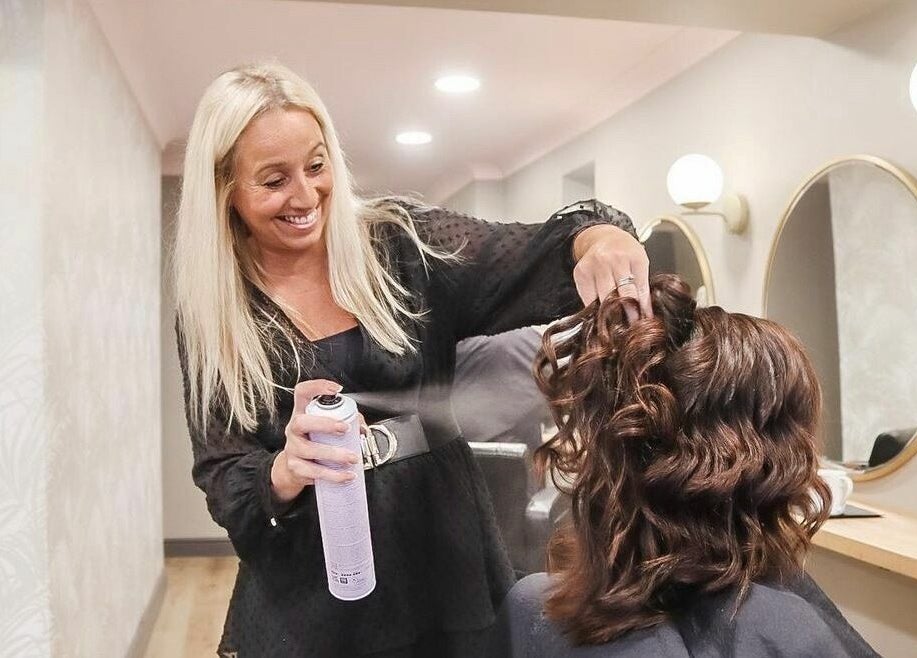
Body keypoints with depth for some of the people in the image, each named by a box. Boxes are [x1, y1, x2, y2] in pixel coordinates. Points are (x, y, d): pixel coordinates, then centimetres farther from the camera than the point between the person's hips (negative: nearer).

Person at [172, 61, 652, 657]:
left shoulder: (400, 243, -4)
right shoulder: (214, 318, -4)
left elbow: (528, 260, -15)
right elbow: (224, 481, -5)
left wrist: (597, 237, -37)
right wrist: (284, 473, -27)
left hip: (447, 566, 1)